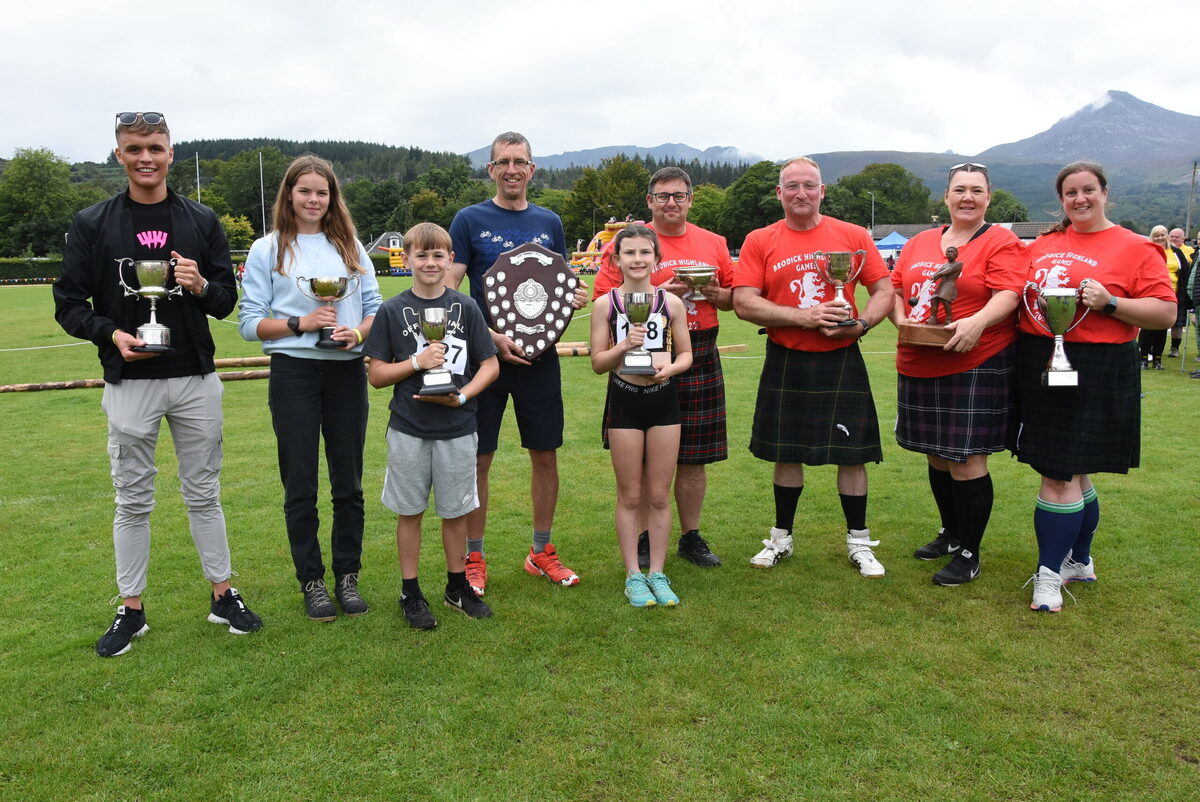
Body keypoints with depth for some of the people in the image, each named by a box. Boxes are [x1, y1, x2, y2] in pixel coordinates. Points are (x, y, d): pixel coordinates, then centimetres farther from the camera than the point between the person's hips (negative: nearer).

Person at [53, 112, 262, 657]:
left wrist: (203, 286, -14)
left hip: (195, 380, 1)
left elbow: (227, 301, 8)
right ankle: (131, 610, 21)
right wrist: (111, 333, -16)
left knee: (204, 493, 10)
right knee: (133, 500, 8)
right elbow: (69, 305, 2)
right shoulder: (93, 224, 1)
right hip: (129, 382, -1)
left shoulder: (201, 221, 5)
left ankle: (223, 595, 22)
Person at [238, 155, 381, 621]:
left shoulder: (350, 247, 11)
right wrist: (300, 323, -15)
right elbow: (250, 323, 0)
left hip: (347, 371, 2)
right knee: (300, 485, 4)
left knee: (349, 482, 7)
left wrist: (358, 332, -12)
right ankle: (311, 581, 17)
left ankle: (347, 576, 20)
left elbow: (375, 308, 9)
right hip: (294, 373, -2)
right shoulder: (267, 250, 4)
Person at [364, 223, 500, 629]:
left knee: (455, 511, 11)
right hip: (408, 431, -1)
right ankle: (410, 593, 22)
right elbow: (376, 375, -1)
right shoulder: (392, 311, -1)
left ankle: (458, 586, 28)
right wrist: (417, 362, -15)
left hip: (457, 429, 1)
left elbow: (490, 366, 2)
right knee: (410, 512, 9)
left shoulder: (466, 308, 1)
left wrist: (461, 396, -13)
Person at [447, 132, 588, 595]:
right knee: (478, 459, 2)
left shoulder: (549, 223, 10)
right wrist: (491, 337, -17)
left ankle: (541, 552, 24)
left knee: (545, 455, 8)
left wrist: (576, 297, -5)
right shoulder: (470, 220, -1)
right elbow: (448, 292, -5)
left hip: (540, 355, 4)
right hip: (485, 354, -3)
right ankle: (473, 559, 16)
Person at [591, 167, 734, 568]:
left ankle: (691, 536, 23)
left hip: (700, 359, 3)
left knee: (694, 456, 9)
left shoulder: (713, 243, 11)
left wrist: (714, 293, -5)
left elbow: (734, 297, 18)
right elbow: (604, 301, -7)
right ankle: (644, 539, 18)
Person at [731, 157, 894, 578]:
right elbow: (743, 303, -8)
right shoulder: (760, 242, 2)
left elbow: (884, 291, 4)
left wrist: (860, 324, -15)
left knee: (851, 454, 4)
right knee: (786, 453, 10)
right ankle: (780, 538, 27)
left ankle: (859, 543, 20)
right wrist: (804, 316, -16)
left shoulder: (853, 236, 3)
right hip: (785, 362, 0)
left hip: (841, 360, 0)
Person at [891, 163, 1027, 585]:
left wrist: (977, 322, -32)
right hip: (918, 368, 6)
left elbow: (1008, 294, -15)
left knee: (967, 460, -4)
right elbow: (894, 289, 15)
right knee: (937, 455, 16)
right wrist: (901, 318, -5)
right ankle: (950, 534, 35)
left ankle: (969, 554, 10)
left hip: (975, 366, -6)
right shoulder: (919, 243, 15)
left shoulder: (1001, 243, -2)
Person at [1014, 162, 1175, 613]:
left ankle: (1050, 574, 5)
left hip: (1093, 369, -5)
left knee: (1059, 473, -6)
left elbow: (1165, 312, -7)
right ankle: (1079, 561, 30)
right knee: (1071, 472, 15)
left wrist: (1110, 303, -19)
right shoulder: (1043, 245, 13)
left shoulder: (1134, 248, -2)